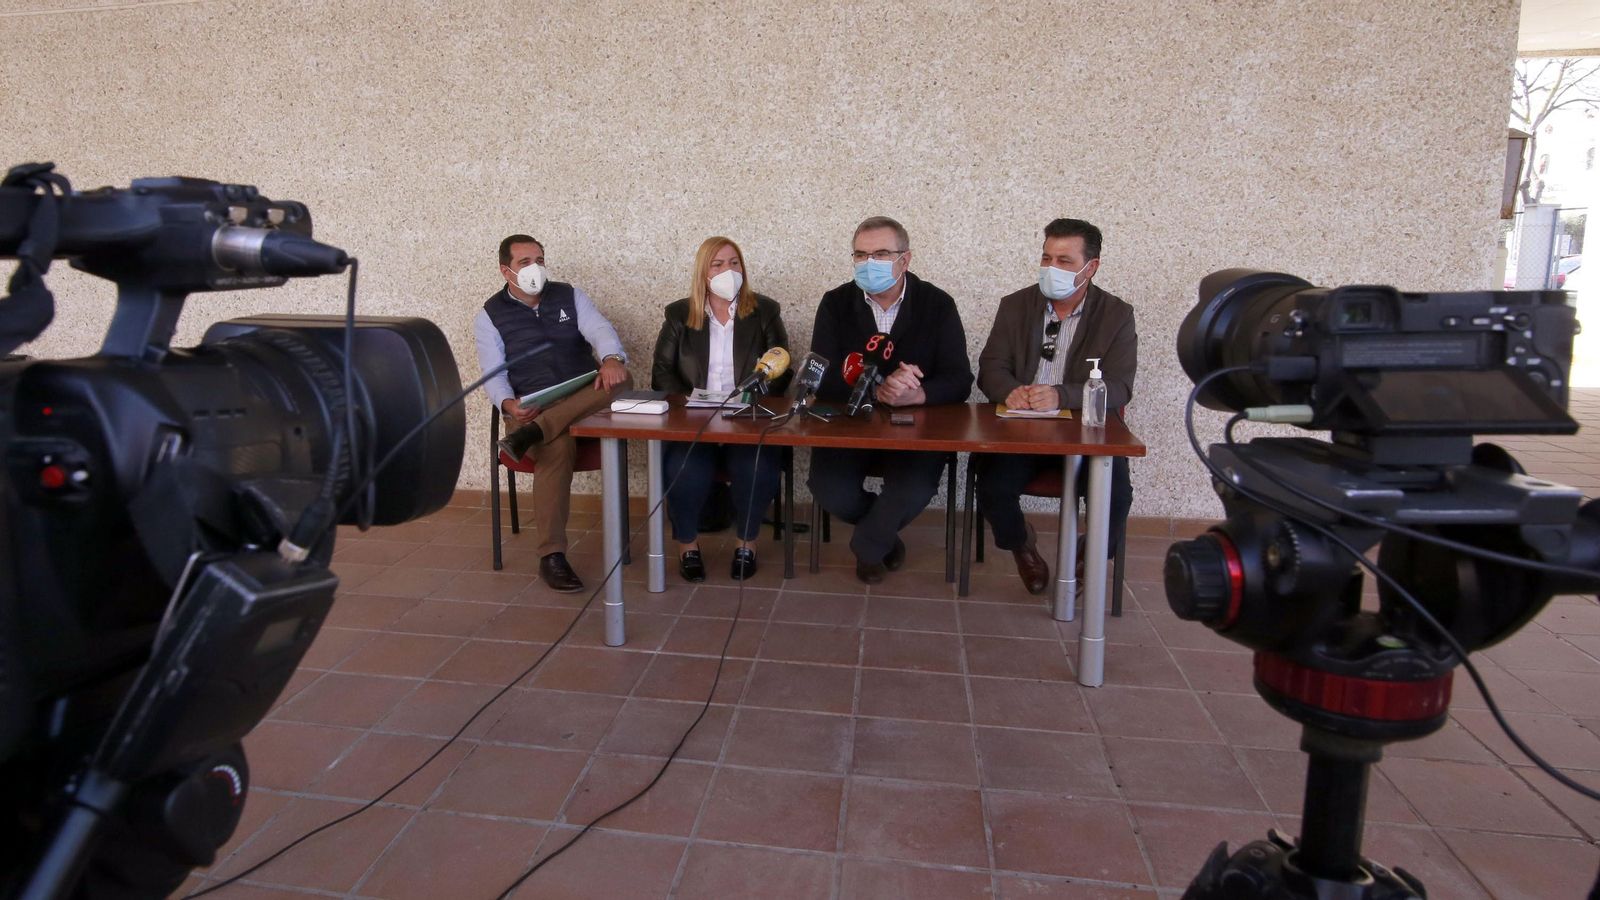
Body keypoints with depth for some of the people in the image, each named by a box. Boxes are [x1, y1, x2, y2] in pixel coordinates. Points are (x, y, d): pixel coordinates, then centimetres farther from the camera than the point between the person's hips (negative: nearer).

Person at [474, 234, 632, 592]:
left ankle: (532, 434, -37)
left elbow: (599, 329, -5)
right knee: (558, 446, -38)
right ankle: (551, 555, -32)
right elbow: (494, 374, -1)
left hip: (586, 400, 3)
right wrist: (508, 405, -25)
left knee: (621, 379, -31)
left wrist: (612, 359, -30)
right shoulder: (490, 315, 8)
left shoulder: (569, 296, 13)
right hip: (530, 409, -2)